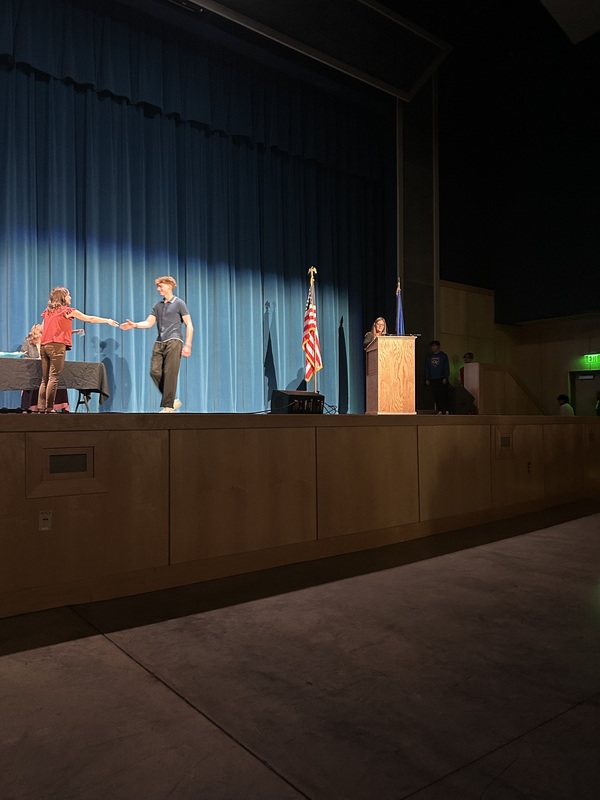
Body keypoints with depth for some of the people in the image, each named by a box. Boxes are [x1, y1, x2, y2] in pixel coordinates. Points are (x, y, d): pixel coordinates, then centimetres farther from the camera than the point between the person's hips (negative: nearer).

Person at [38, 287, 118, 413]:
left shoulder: (48, 311, 18)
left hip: (44, 346, 6)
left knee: (45, 379, 7)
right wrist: (108, 320, 14)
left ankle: (41, 407, 4)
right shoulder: (67, 310, 1)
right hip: (57, 346, -6)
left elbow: (42, 329, 20)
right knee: (53, 378, -8)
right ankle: (49, 408, -11)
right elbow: (89, 319, 4)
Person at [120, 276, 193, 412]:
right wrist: (135, 325, -6)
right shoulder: (158, 305, 20)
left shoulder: (179, 303, 4)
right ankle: (173, 401, 9)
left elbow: (189, 325, -1)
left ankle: (168, 406, -3)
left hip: (173, 341, -6)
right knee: (155, 371, -4)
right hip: (159, 343, 6)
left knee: (169, 374, -10)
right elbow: (149, 322, 13)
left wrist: (187, 345, -10)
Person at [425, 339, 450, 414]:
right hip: (433, 380, 3)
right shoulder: (429, 356, 14)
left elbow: (446, 368, 1)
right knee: (436, 396, 1)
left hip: (442, 379, -3)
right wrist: (427, 379, 7)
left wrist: (445, 378, -9)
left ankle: (446, 410, -8)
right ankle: (439, 410, 4)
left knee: (444, 395, -9)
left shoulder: (443, 355, 5)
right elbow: (427, 368, 15)